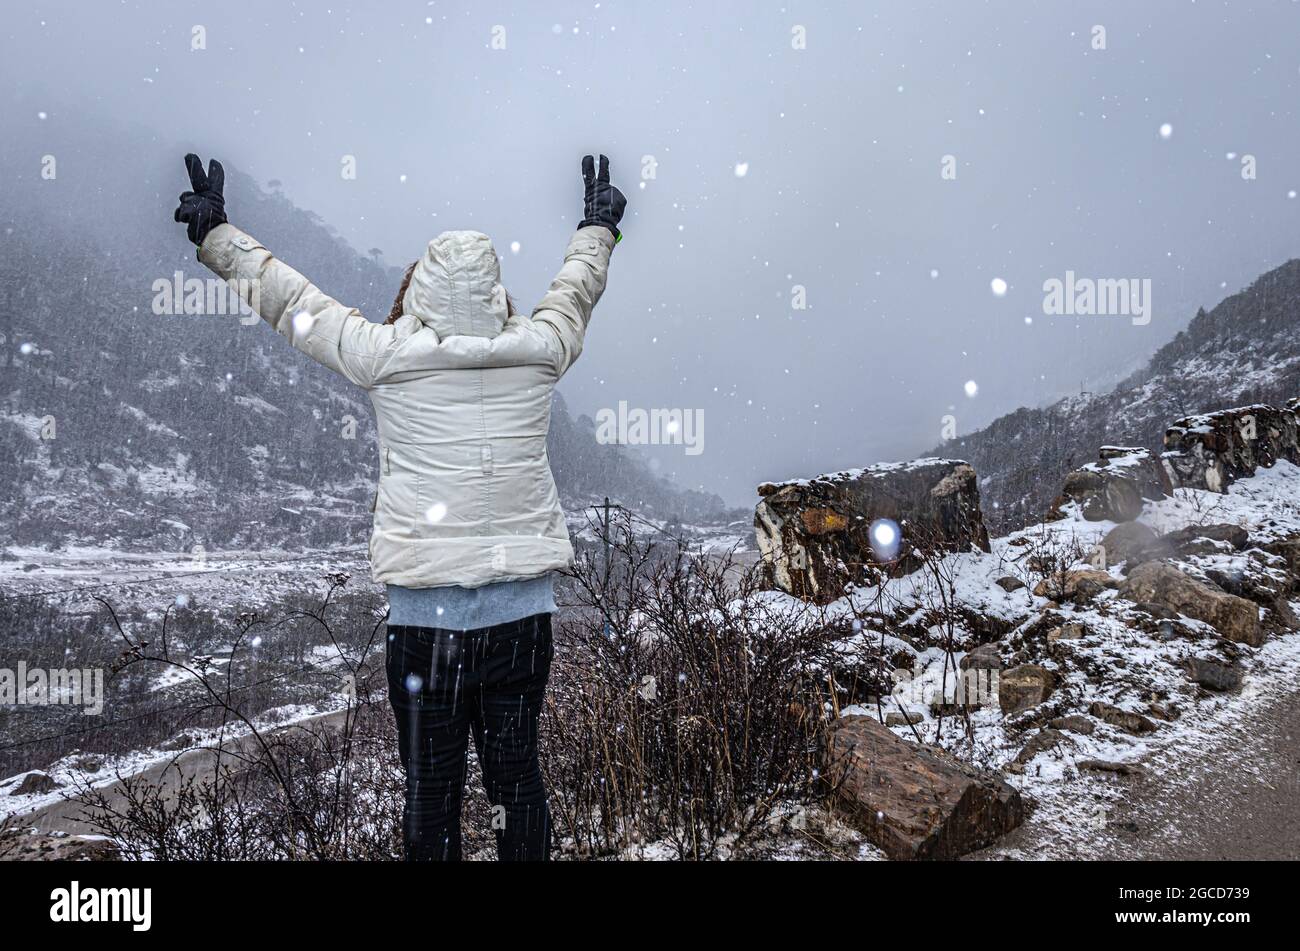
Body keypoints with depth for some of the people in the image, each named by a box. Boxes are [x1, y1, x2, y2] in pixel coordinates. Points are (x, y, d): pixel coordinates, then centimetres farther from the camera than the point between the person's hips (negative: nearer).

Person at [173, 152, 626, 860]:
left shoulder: (385, 354, -6)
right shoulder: (537, 350, 1)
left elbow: (289, 299, 7)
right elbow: (575, 291, 22)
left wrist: (214, 232, 24)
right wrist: (598, 226, 43)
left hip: (425, 613, -2)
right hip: (523, 612, 3)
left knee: (431, 787, 9)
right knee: (516, 776, 14)